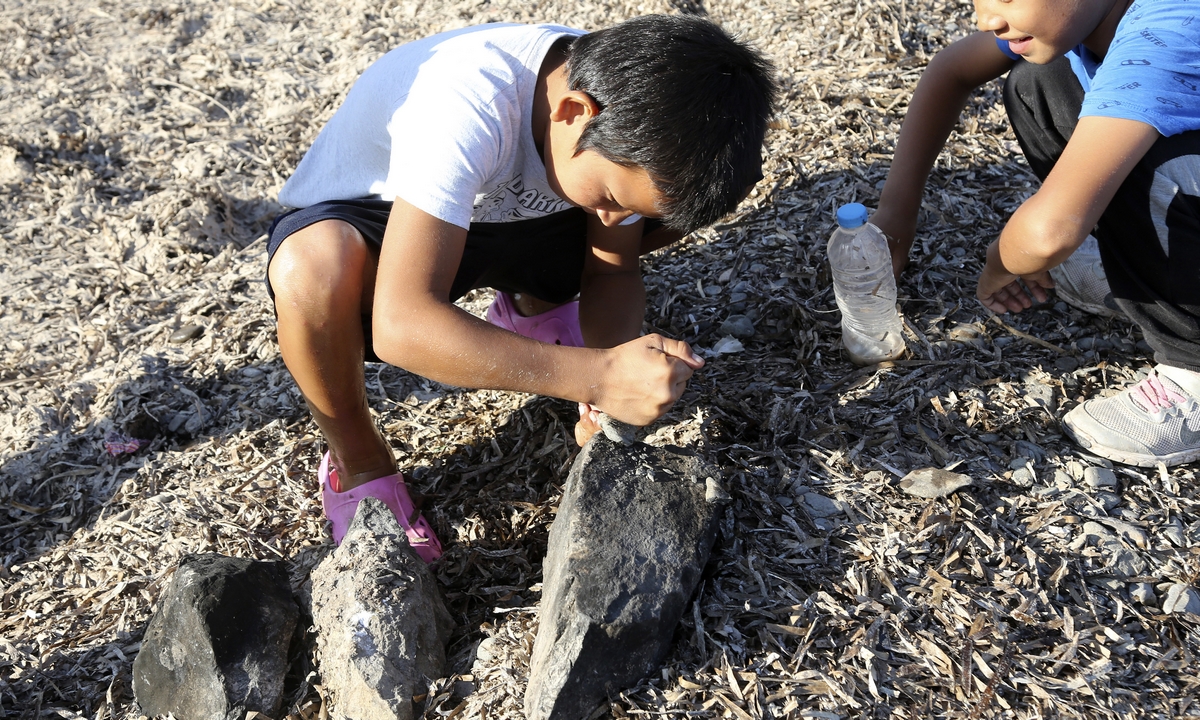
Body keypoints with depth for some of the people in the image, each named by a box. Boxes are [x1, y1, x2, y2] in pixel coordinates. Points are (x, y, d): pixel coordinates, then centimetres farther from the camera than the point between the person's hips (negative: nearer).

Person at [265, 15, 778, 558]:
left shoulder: (628, 109, -20)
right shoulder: (468, 101, -40)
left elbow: (613, 269, -9)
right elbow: (400, 326, -45)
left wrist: (617, 367, -30)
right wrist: (597, 375, -49)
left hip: (497, 211, 5)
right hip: (362, 219, -4)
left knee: (679, 191, -13)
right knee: (315, 271, -42)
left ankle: (533, 304, 12)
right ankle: (358, 463, -11)